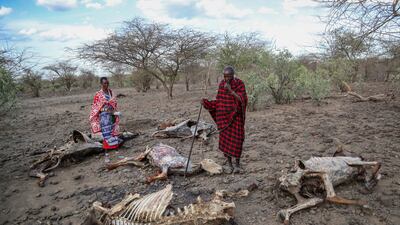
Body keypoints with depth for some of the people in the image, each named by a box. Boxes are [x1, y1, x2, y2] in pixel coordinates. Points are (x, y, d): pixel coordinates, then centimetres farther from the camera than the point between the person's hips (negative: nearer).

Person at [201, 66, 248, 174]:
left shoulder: (240, 84, -9)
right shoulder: (222, 84, 0)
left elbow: (242, 100, -19)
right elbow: (218, 102, 3)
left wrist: (230, 90, -27)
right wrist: (206, 102, -11)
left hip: (236, 116, -2)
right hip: (225, 116, 3)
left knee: (237, 140, -1)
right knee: (225, 139, 4)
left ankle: (237, 164, 18)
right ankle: (229, 164, 19)